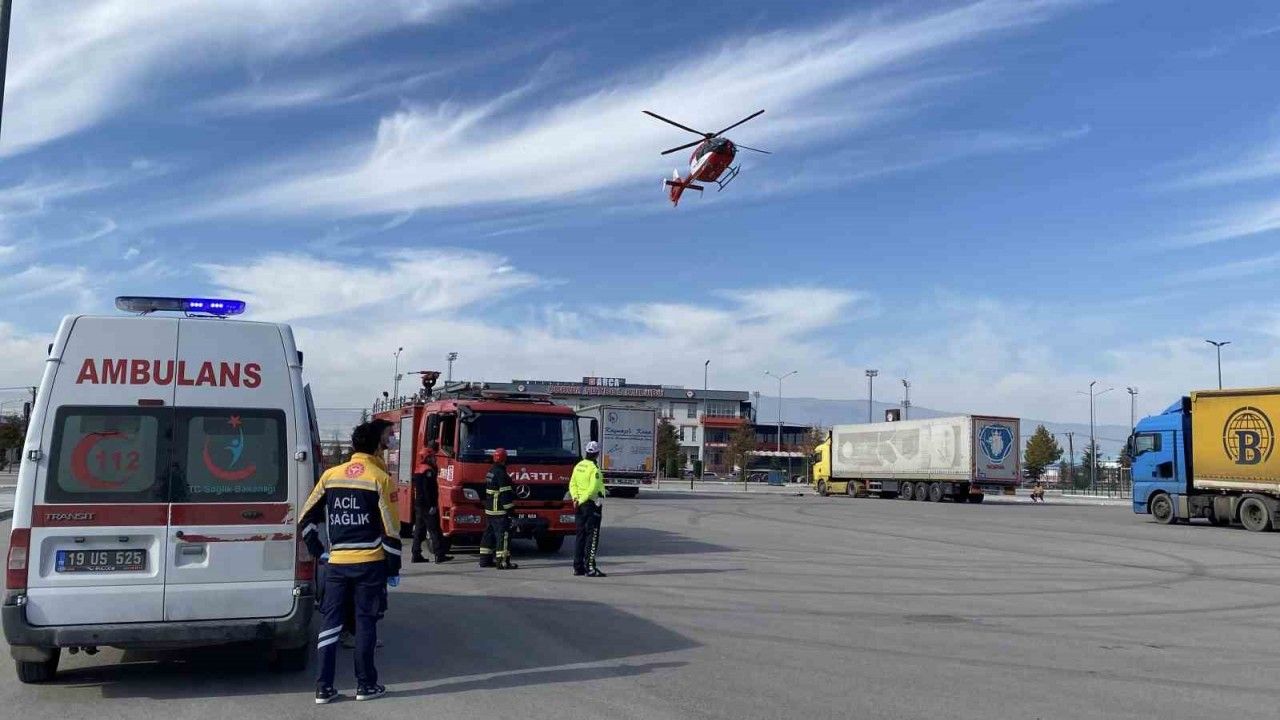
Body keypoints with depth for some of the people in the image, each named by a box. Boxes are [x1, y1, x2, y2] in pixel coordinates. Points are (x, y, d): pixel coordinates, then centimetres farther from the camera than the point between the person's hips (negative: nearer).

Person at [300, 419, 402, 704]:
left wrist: (319, 552, 13)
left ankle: (324, 687, 8)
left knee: (330, 620, 9)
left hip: (336, 562, 3)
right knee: (365, 622, 6)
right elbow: (391, 530, -8)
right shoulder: (381, 479, -6)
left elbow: (305, 519, 6)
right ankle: (365, 685, 12)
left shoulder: (331, 475, 6)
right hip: (370, 563, -3)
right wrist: (394, 568, 1)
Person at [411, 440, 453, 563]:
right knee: (435, 530, -8)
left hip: (418, 504, 10)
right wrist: (432, 505, -21)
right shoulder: (428, 470, -15)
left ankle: (416, 555, 12)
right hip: (428, 505, -10)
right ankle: (439, 555, -9)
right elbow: (428, 489, -20)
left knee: (419, 530, 11)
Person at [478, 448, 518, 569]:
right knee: (503, 534, -9)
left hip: (489, 509, 10)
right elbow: (505, 494, -19)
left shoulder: (490, 472, 14)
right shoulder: (501, 474, -17)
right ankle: (503, 562, -12)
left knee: (489, 533, 15)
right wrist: (510, 509, -15)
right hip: (500, 510, -10)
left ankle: (485, 559, 20)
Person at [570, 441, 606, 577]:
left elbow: (572, 484, 9)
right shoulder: (594, 468, -15)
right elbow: (593, 489, -21)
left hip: (581, 505, 8)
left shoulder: (578, 466, 10)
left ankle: (578, 567, 14)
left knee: (581, 536, 12)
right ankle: (590, 568, -8)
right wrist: (581, 500, -14)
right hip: (593, 504, -8)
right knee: (592, 537, -5)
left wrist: (576, 498, -2)